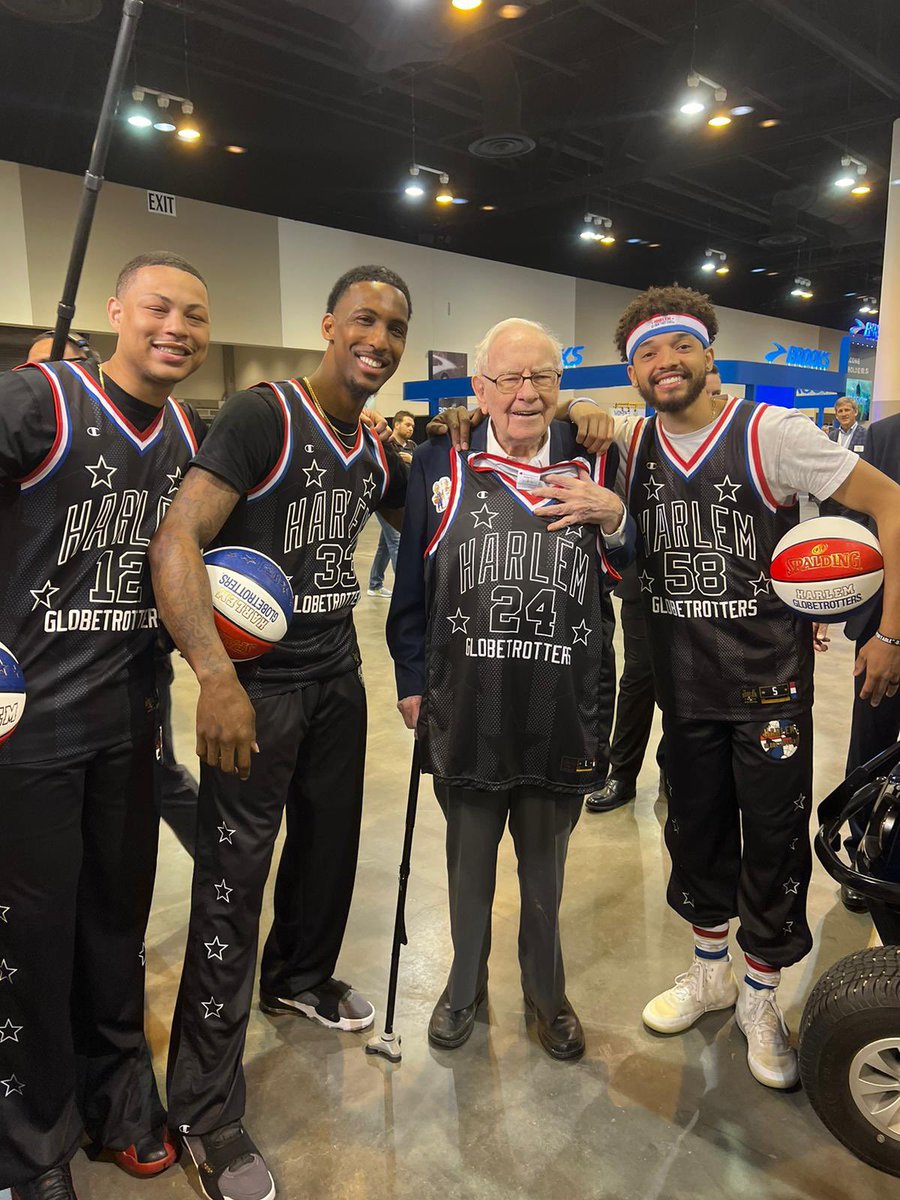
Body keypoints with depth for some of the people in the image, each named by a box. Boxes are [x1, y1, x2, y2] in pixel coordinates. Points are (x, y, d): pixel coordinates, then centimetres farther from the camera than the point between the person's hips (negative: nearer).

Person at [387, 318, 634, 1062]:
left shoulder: (594, 466, 0)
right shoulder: (440, 466, -2)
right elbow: (411, 585, 0)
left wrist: (613, 519, -16)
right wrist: (412, 682, 0)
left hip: (563, 714, 1)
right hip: (465, 712, 0)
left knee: (545, 864, 21)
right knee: (470, 860, 20)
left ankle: (545, 990, 45)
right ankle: (466, 983, 44)